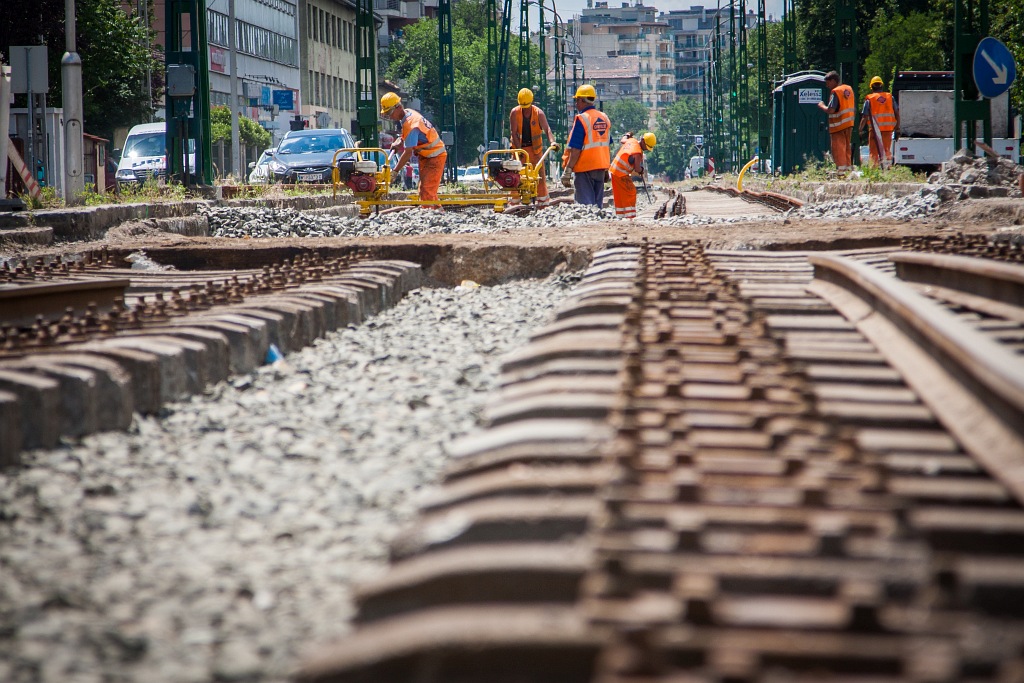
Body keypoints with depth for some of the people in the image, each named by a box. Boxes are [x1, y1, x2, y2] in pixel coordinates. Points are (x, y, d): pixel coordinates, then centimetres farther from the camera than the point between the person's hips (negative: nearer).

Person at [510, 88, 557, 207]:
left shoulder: (538, 113, -7)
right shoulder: (515, 113, -7)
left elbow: (547, 129, -19)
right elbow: (514, 133, -11)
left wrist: (552, 141, -39)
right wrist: (520, 150, -19)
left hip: (535, 148, 0)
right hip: (519, 147, 0)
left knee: (540, 174, -4)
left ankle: (543, 202, -2)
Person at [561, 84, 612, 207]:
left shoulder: (581, 119, -14)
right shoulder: (604, 118, 8)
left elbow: (576, 149, -18)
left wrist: (568, 170, -14)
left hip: (585, 169, -7)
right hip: (601, 168, 7)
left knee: (585, 203, -4)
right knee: (597, 203, 13)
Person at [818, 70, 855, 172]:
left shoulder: (836, 92, -15)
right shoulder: (849, 89, 10)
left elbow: (830, 110, -24)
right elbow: (854, 108, 15)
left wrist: (822, 106, -7)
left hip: (838, 125, -8)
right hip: (849, 124, 8)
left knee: (838, 148, -4)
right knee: (847, 148, 14)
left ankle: (841, 169, -8)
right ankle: (848, 167, 16)